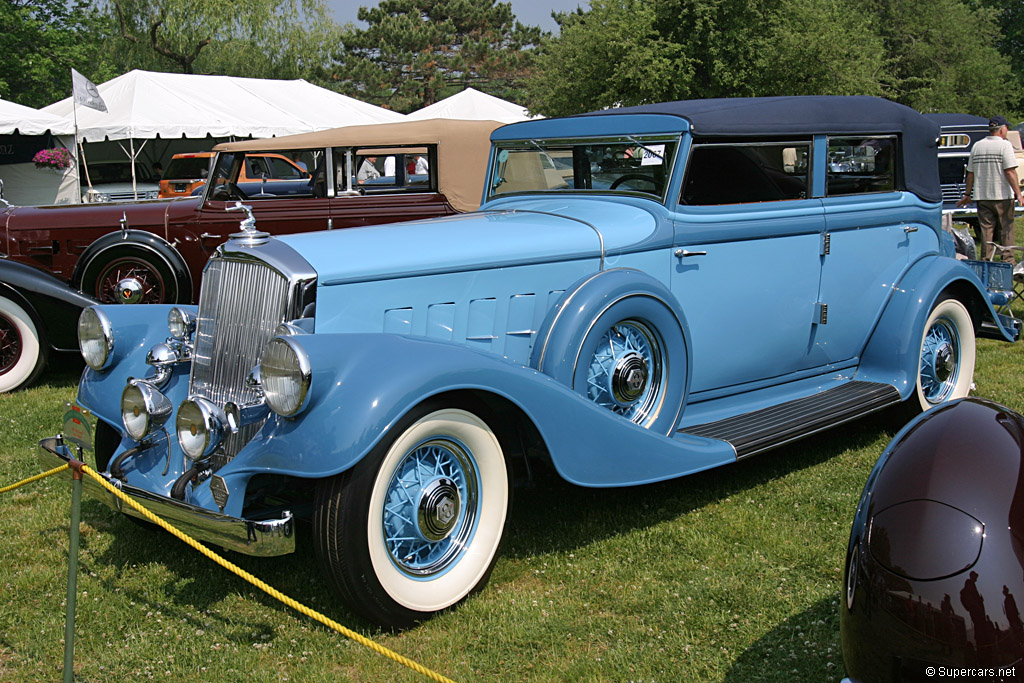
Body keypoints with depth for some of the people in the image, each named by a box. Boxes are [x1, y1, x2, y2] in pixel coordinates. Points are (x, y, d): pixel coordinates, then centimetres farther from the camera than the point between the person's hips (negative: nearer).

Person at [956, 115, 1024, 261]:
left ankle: (986, 260, 7)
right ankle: (1008, 260, 3)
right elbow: (1010, 172, -15)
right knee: (1006, 229, 3)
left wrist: (967, 194, 18)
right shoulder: (1004, 145, -8)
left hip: (981, 196, 4)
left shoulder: (977, 146, 8)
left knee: (986, 229, 7)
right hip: (1002, 195, -4)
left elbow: (970, 173, 10)